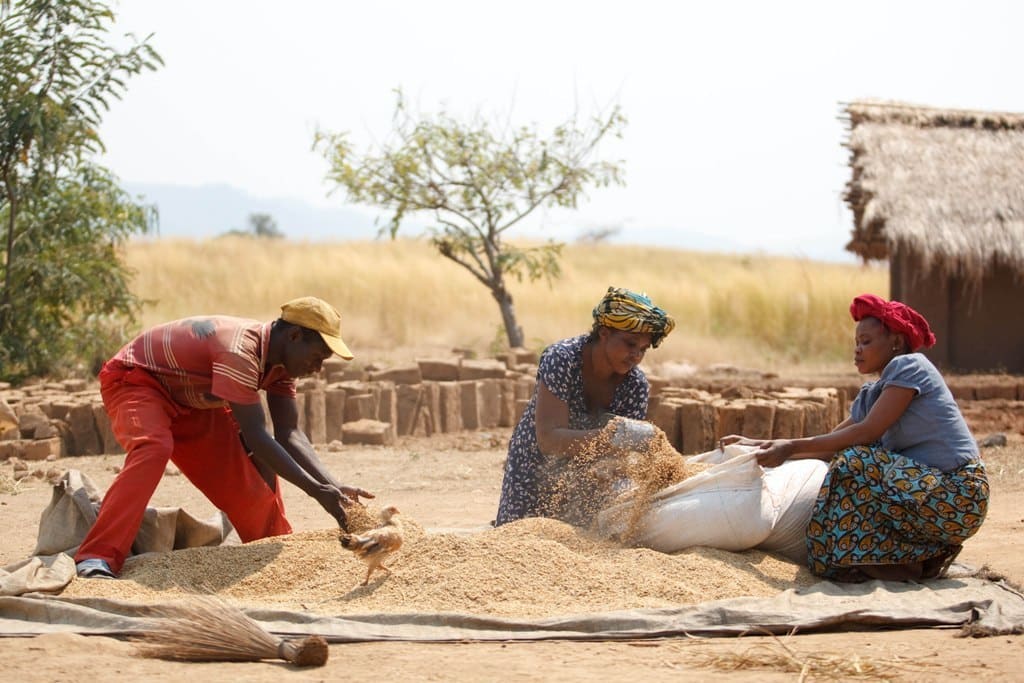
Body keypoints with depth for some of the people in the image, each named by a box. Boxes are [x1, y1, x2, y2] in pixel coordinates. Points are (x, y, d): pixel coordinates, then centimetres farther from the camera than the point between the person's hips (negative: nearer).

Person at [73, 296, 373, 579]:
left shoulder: (279, 361, -6)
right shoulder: (240, 351, -35)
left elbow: (289, 435, -8)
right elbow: (256, 436, -37)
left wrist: (332, 486, -20)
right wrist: (316, 490, -38)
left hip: (189, 400, 9)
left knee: (258, 468, 5)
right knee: (153, 448, -37)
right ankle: (97, 558, -45)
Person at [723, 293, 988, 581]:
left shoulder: (908, 367, -8)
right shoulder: (871, 395, 18)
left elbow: (868, 431, -18)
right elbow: (831, 446, 17)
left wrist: (793, 447, -16)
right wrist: (761, 444, 9)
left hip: (956, 496, -9)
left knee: (854, 465, -21)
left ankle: (908, 564, -12)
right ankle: (924, 553, 2)